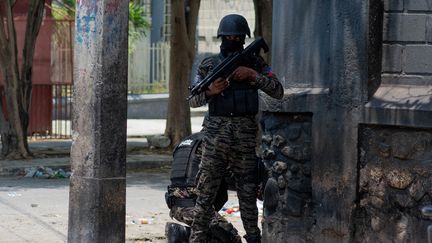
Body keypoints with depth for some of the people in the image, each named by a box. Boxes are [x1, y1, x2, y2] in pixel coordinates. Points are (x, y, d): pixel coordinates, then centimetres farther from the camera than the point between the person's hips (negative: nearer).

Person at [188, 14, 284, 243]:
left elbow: (278, 91, -1)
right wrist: (211, 91, -15)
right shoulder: (209, 65, 7)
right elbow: (193, 100, 5)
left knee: (248, 192, 4)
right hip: (216, 133, 0)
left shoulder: (255, 63, 9)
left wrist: (253, 74, -12)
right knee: (206, 190, -1)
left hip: (246, 136, 1)